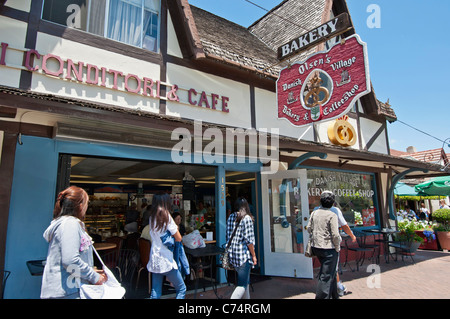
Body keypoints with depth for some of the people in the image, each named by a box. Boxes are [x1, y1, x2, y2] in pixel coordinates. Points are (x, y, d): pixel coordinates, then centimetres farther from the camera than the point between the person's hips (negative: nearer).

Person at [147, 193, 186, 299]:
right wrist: (176, 228, 8)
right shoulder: (166, 217, -13)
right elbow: (179, 238, -12)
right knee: (181, 289, 7)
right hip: (166, 260, -7)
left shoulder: (152, 217, 7)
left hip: (154, 259, 7)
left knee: (155, 292, 14)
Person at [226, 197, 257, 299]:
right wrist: (253, 255, -4)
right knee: (242, 285, 0)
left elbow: (228, 237, 11)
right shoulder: (247, 218, -11)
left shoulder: (230, 218, 7)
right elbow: (249, 239, -13)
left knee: (245, 281, 22)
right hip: (243, 254, -7)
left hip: (232, 254, 7)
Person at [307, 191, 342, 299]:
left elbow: (309, 228, 9)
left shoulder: (314, 213, 4)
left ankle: (334, 295, 37)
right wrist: (337, 247, -3)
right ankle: (321, 296, 3)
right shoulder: (332, 215, -14)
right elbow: (335, 235, -17)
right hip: (328, 248, -7)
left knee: (331, 272, 24)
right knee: (326, 276, 1)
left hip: (316, 247, 7)